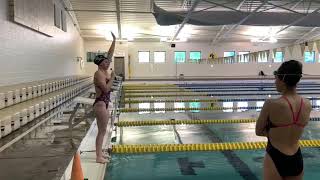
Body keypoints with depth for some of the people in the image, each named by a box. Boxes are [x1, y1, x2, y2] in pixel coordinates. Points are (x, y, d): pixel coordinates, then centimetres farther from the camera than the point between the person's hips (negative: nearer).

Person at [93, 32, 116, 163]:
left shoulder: (105, 71, 9)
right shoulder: (99, 73, -15)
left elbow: (110, 54, 12)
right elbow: (106, 89, -24)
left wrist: (114, 41, 11)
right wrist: (112, 77, -14)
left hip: (104, 104, 9)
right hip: (100, 104, -9)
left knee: (102, 130, 16)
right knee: (102, 131, -5)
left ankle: (99, 152, 27)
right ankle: (99, 157, 3)